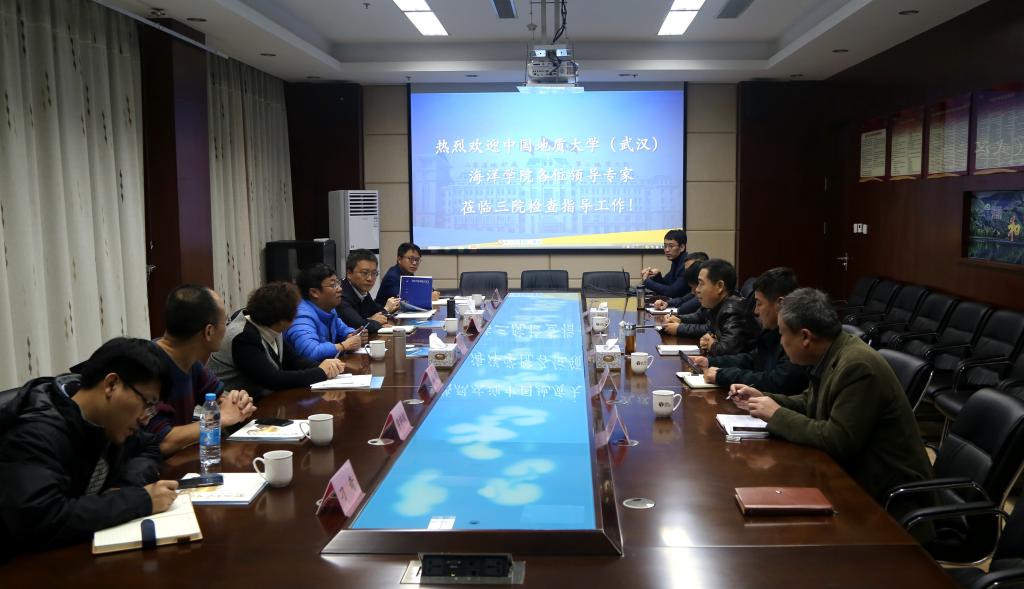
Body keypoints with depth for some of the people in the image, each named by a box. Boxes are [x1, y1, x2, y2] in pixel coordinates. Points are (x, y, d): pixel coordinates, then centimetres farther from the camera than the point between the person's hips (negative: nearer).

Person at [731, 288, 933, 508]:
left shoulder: (858, 366, -25)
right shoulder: (832, 356, 2)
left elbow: (838, 440, -27)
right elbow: (809, 403, 16)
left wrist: (777, 415, -19)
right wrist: (763, 399, 3)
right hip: (855, 471, 8)